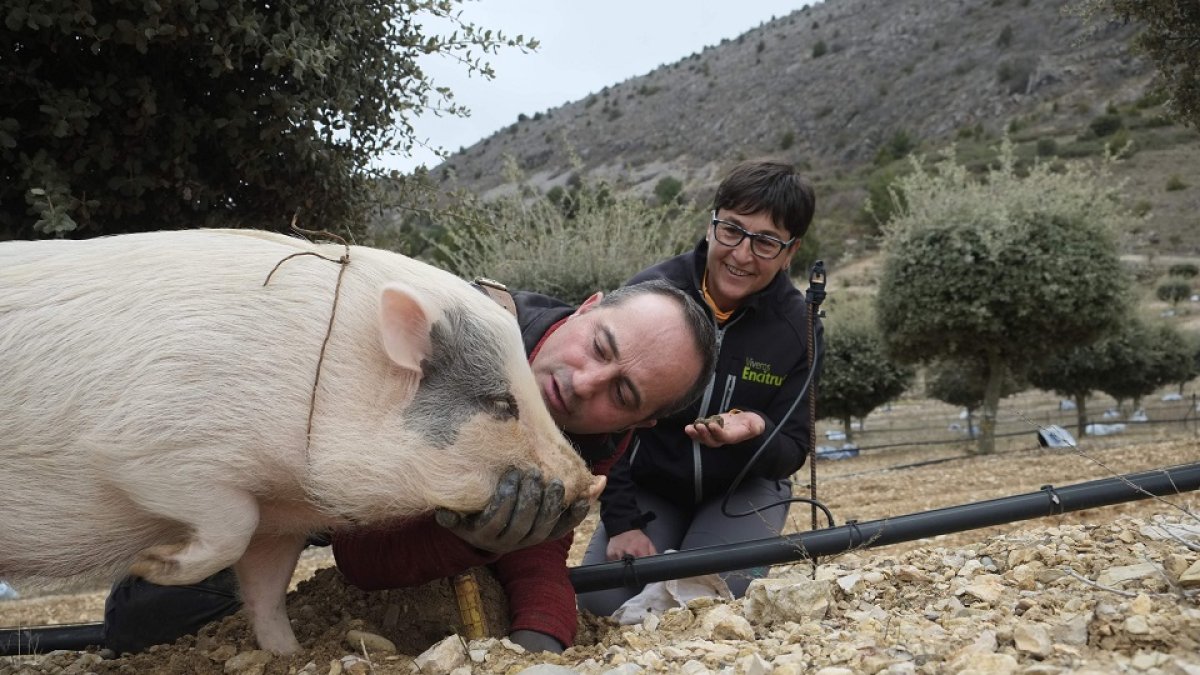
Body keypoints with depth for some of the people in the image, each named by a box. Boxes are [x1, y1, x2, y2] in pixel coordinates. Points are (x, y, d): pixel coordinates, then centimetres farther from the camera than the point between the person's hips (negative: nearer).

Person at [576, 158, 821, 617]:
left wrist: (757, 433, -34)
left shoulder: (798, 326, -15)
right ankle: (663, 557, 14)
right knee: (601, 599, -19)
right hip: (649, 484, 0)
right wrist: (621, 521, -17)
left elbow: (794, 451, -10)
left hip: (744, 488, 0)